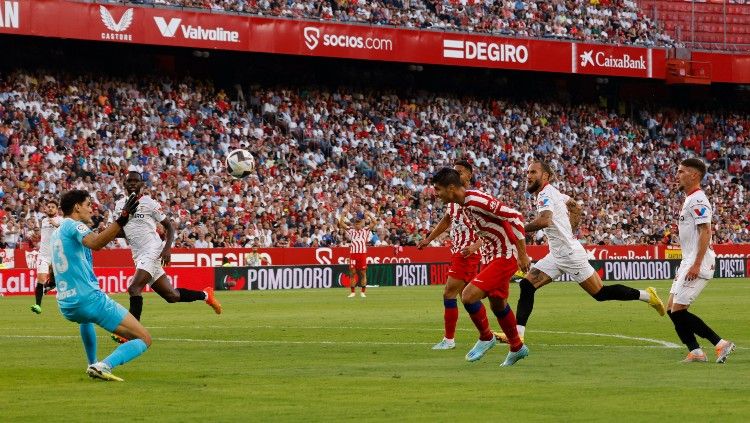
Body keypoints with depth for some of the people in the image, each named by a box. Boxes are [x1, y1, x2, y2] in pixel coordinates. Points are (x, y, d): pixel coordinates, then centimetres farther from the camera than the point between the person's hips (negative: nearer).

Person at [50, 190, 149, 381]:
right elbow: (95, 243, -30)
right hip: (89, 300, -9)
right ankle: (104, 366, -26)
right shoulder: (73, 225, -7)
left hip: (66, 306, 9)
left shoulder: (56, 234, 18)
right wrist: (122, 219, -38)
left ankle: (92, 364, 40)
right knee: (144, 339, -6)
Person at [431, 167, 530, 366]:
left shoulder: (476, 200, -24)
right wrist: (477, 246, 16)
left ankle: (486, 337, 5)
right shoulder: (464, 204, 5)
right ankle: (517, 348, 36)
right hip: (491, 256, 10)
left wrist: (522, 254, -22)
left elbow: (515, 217, -24)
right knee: (497, 304, 20)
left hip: (505, 257, -10)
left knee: (468, 296, -17)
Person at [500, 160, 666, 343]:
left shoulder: (545, 195, -17)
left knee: (600, 293, -2)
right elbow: (573, 205, 30)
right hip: (557, 255, 10)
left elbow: (545, 220, -35)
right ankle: (518, 334, -5)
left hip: (570, 254, -10)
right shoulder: (552, 192, 12)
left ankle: (646, 295, 12)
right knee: (526, 286, -2)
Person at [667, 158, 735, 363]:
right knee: (672, 309, 9)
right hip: (689, 263, 10)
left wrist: (696, 265, -26)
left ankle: (721, 343, -9)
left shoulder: (697, 200, -14)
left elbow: (705, 231, -22)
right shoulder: (690, 200, 18)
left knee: (678, 311, -11)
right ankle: (695, 352, 8)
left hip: (698, 265, -10)